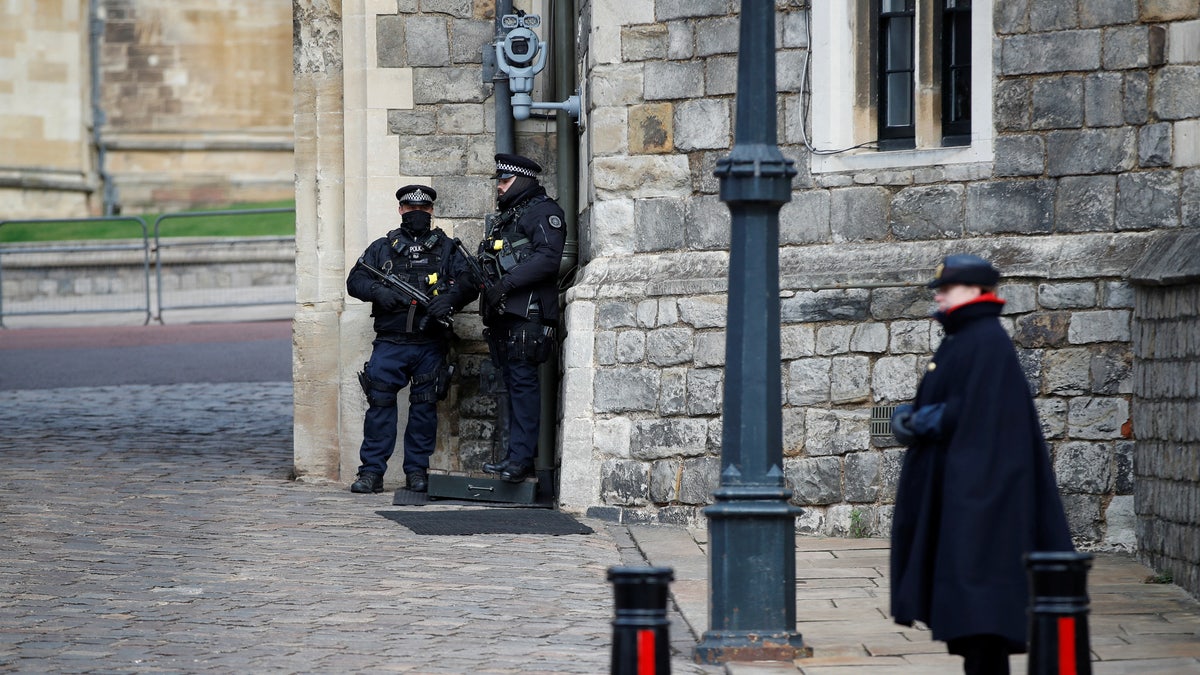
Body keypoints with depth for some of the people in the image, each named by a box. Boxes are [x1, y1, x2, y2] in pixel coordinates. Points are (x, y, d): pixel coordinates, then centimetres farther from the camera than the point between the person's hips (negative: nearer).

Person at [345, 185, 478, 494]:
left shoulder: (447, 249, 12)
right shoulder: (382, 248, 14)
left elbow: (469, 282, 2)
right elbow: (355, 280, 8)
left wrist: (450, 298, -19)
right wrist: (378, 291, -13)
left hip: (430, 344, 0)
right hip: (389, 343, 0)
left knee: (424, 407, 3)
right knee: (379, 402, -5)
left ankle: (417, 471, 12)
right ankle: (372, 471, -2)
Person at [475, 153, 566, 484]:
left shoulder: (542, 211, -4)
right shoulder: (506, 217, 25)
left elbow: (547, 258, -17)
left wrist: (507, 283, -20)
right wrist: (488, 289, 8)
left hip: (528, 313, -9)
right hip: (504, 315, 9)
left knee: (522, 381, -12)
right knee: (513, 382, 9)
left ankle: (521, 458, -14)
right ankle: (516, 455, 11)